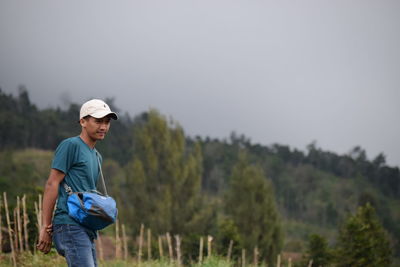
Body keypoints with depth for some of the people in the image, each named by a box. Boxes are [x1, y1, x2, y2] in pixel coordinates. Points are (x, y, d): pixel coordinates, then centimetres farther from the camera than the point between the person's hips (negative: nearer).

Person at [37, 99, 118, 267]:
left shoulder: (97, 156, 24)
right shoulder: (70, 145, -3)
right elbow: (52, 184, -8)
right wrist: (46, 227, -12)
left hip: (87, 230, 9)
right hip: (70, 226, -9)